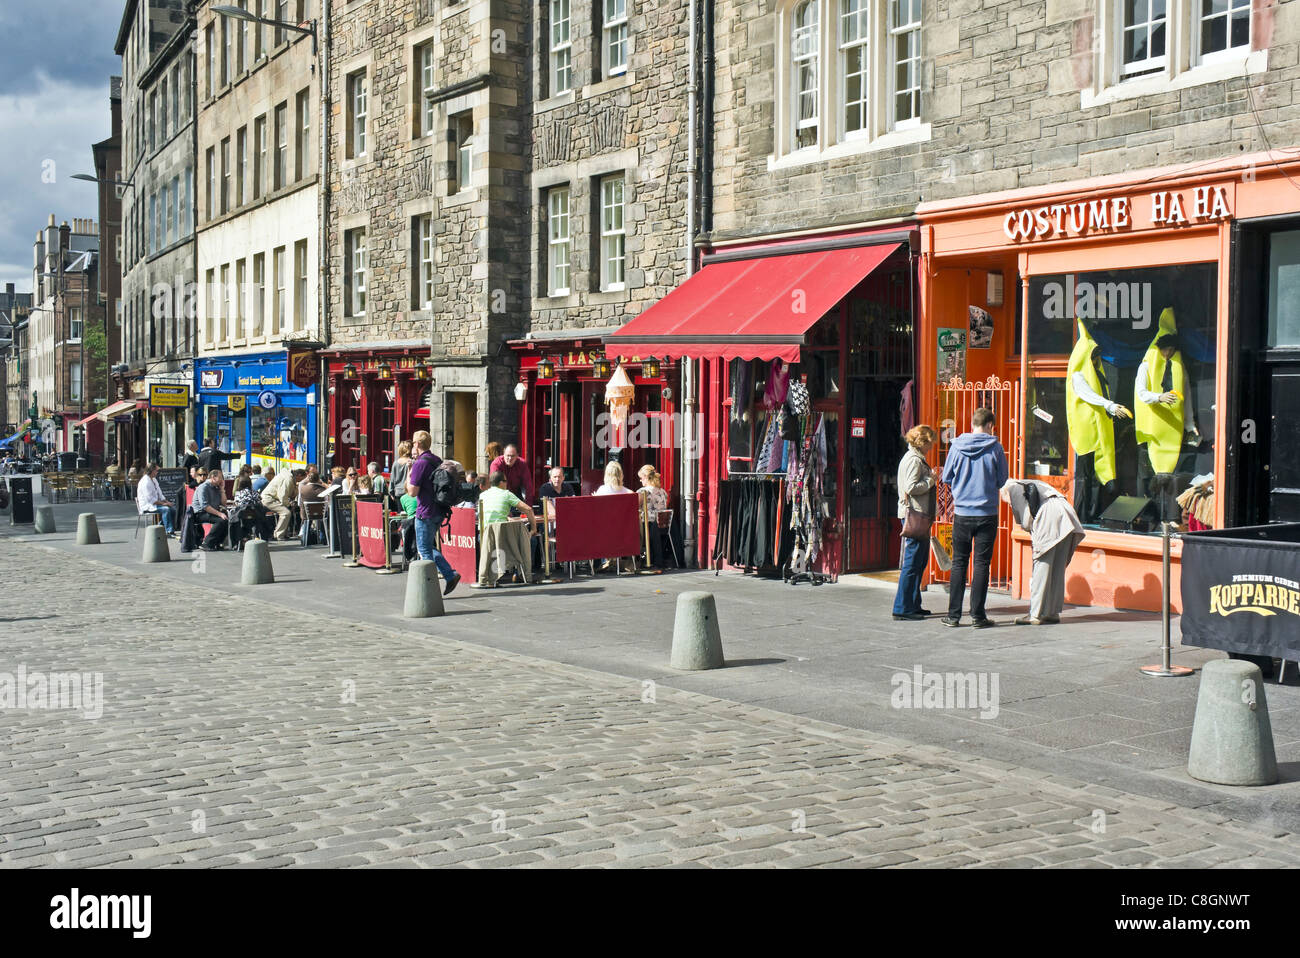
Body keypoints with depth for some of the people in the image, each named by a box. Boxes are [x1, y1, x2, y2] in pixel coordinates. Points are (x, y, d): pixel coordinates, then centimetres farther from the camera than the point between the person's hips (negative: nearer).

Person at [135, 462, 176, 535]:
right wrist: (163, 503, -21)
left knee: (172, 509, -9)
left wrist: (166, 502, 1)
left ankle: (173, 529, -10)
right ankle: (169, 531, -27)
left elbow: (160, 494, 18)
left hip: (155, 503, 9)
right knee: (165, 509, -28)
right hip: (147, 506, -9)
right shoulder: (145, 482, -16)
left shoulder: (154, 480, 16)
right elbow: (150, 499, -21)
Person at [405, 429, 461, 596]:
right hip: (439, 511, 8)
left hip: (425, 512, -8)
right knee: (427, 547, 18)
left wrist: (409, 475, -4)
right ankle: (450, 574, 8)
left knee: (424, 549, 1)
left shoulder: (420, 464, -15)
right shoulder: (438, 461, 11)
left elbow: (412, 491, -17)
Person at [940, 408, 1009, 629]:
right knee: (981, 563, 3)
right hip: (987, 514, -1)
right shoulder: (995, 448, -6)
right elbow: (1002, 480, 3)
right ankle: (978, 615, 4)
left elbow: (947, 478, 6)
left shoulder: (957, 446, -2)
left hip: (962, 514, 2)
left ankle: (954, 615, 9)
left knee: (959, 563, 9)